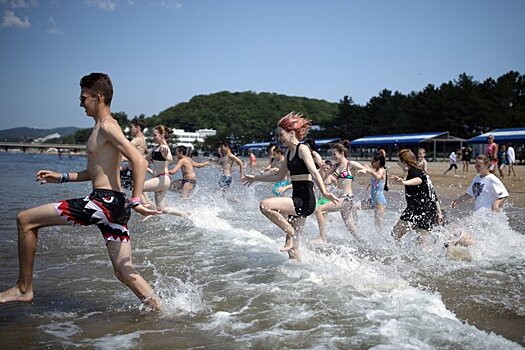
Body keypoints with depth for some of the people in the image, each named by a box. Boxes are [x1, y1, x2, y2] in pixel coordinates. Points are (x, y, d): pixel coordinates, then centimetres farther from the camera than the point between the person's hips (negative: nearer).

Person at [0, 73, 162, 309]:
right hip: (113, 205, 10)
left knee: (25, 219, 1)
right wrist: (62, 177, 28)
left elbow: (139, 161, -19)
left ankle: (24, 288, 7)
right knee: (125, 272, 9)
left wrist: (135, 201, -24)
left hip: (104, 201, -10)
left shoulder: (106, 126, -7)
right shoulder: (102, 129, 23)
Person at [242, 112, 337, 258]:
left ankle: (291, 233, -9)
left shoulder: (302, 149, -9)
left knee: (265, 205, -23)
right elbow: (279, 176, 25)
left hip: (305, 200, -9)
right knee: (292, 248, 9)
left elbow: (314, 172, -22)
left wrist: (324, 192, -36)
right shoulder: (289, 153, 16)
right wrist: (255, 178, 31)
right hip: (296, 200, 9)